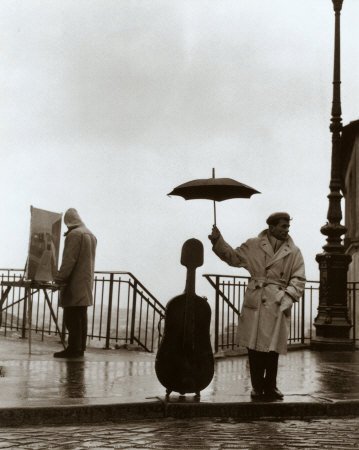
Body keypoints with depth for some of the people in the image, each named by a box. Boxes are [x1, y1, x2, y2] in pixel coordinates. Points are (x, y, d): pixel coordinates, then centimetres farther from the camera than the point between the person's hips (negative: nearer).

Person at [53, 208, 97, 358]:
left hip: (74, 284, -9)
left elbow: (69, 260, -17)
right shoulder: (91, 235, 16)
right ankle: (80, 347, 13)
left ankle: (73, 348, -8)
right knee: (81, 317, 11)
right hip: (86, 283, 9)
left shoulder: (74, 234, -11)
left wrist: (60, 278, -15)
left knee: (71, 318, -7)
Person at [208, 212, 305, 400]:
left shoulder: (293, 252, 5)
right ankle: (257, 387, 14)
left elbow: (298, 279, 4)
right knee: (254, 347, 2)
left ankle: (270, 387, 14)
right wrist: (218, 241, 2)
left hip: (278, 305, 0)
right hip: (255, 303, 0)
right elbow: (233, 257, 14)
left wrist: (288, 296, -10)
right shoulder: (253, 245, 6)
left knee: (272, 349, 1)